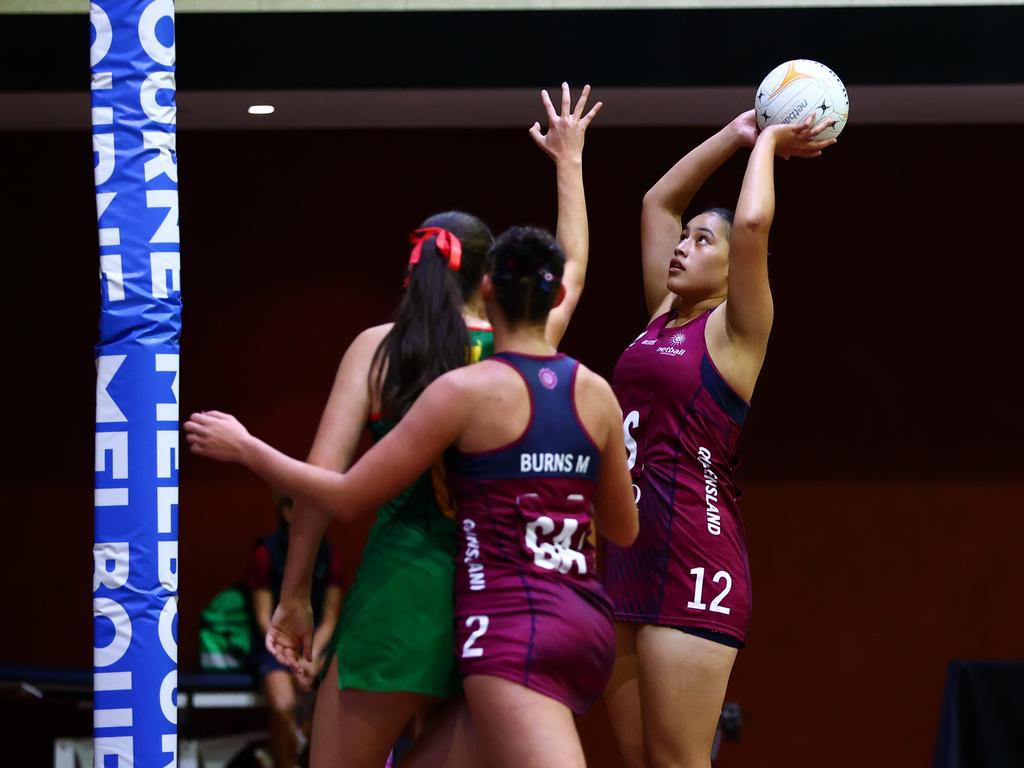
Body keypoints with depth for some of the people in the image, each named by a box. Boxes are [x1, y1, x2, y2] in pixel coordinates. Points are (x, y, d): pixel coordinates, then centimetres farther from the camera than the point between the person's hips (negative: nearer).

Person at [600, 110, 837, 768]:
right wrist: (739, 134, 23)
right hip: (628, 563, 8)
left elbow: (752, 223, -17)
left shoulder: (734, 330, -2)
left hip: (694, 564, -8)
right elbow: (658, 203, 25)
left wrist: (767, 146, -1)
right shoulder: (665, 317, 17)